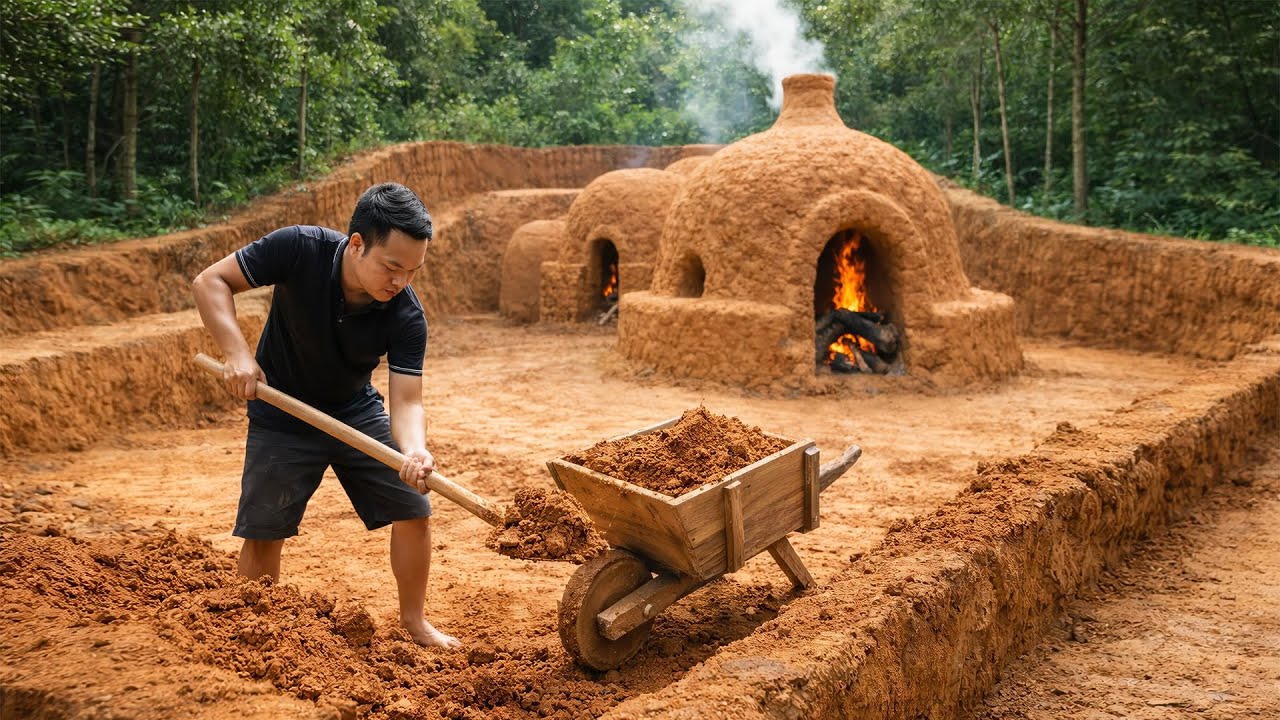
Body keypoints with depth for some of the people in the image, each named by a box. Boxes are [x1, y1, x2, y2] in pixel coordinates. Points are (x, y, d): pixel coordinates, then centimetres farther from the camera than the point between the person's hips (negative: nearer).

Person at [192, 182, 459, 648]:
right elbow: (210, 282, -20)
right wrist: (236, 351, -35)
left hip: (357, 413, 2)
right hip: (282, 417, -2)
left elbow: (406, 401, -26)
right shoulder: (300, 249, -29)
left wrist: (414, 451, -48)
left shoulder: (406, 317, -24)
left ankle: (413, 619, 18)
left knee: (413, 511, -3)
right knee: (262, 534, 1)